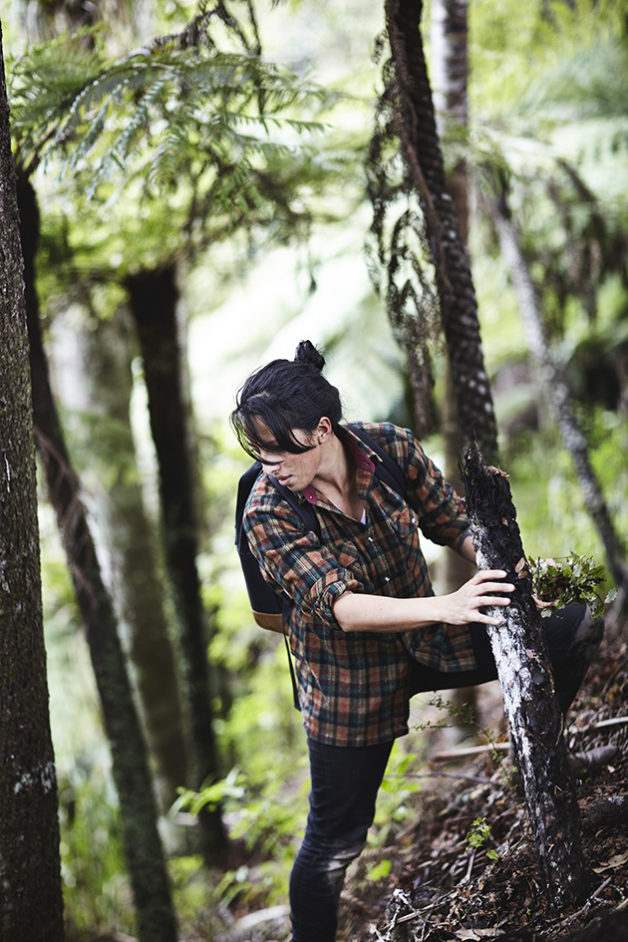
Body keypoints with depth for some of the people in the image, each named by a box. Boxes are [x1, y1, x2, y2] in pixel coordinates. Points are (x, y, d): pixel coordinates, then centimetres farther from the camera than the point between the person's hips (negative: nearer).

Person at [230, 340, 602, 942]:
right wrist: (444, 607, -46)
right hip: (349, 678, -4)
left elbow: (452, 522, -1)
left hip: (425, 643, 4)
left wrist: (503, 567, -21)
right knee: (334, 840, 3)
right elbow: (339, 606, -33)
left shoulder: (391, 448, -15)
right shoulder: (268, 513, -25)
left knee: (569, 628, -5)